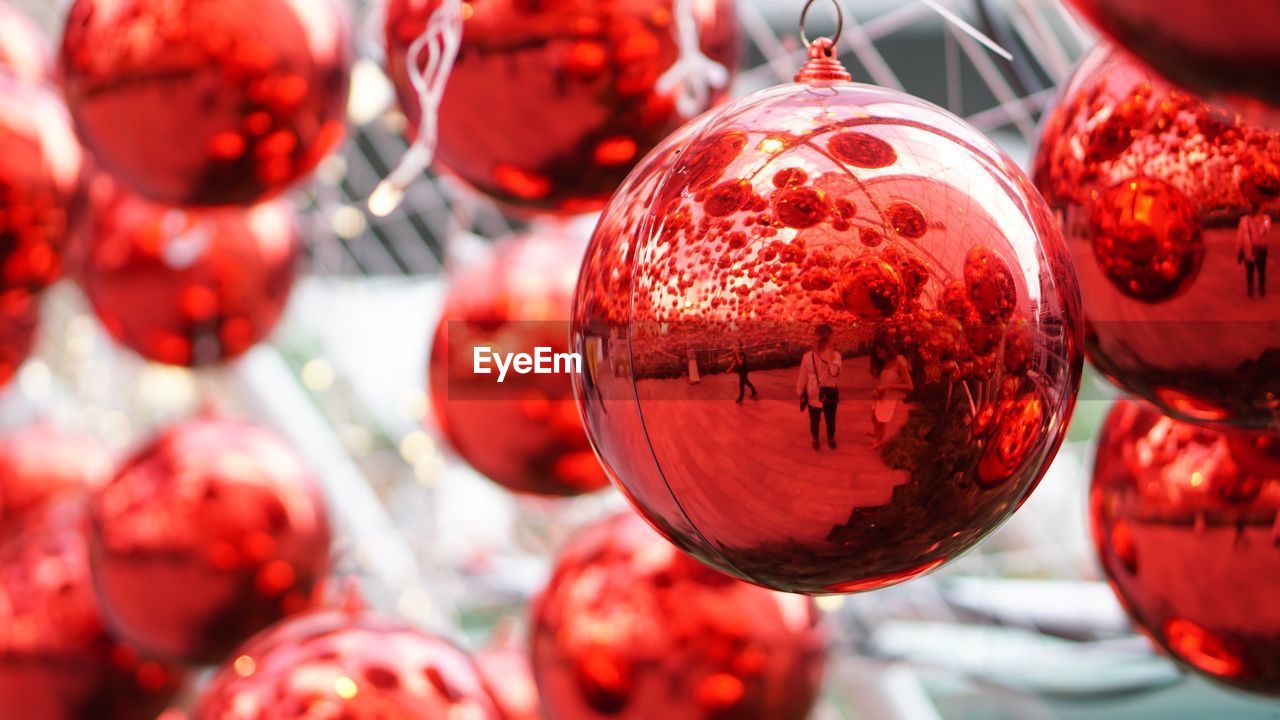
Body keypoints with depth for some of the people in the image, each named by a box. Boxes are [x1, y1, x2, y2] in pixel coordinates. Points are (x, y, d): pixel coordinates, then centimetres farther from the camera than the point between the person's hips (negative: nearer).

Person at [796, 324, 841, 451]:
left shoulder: (835, 355, -16)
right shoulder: (808, 356, -16)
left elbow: (834, 372, -33)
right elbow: (803, 377, -5)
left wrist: (829, 354, -35)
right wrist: (800, 393, 2)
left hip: (829, 394, 1)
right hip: (813, 396, 0)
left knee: (830, 419, 22)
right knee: (815, 421, 20)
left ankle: (831, 438, 48)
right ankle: (815, 439, 46)